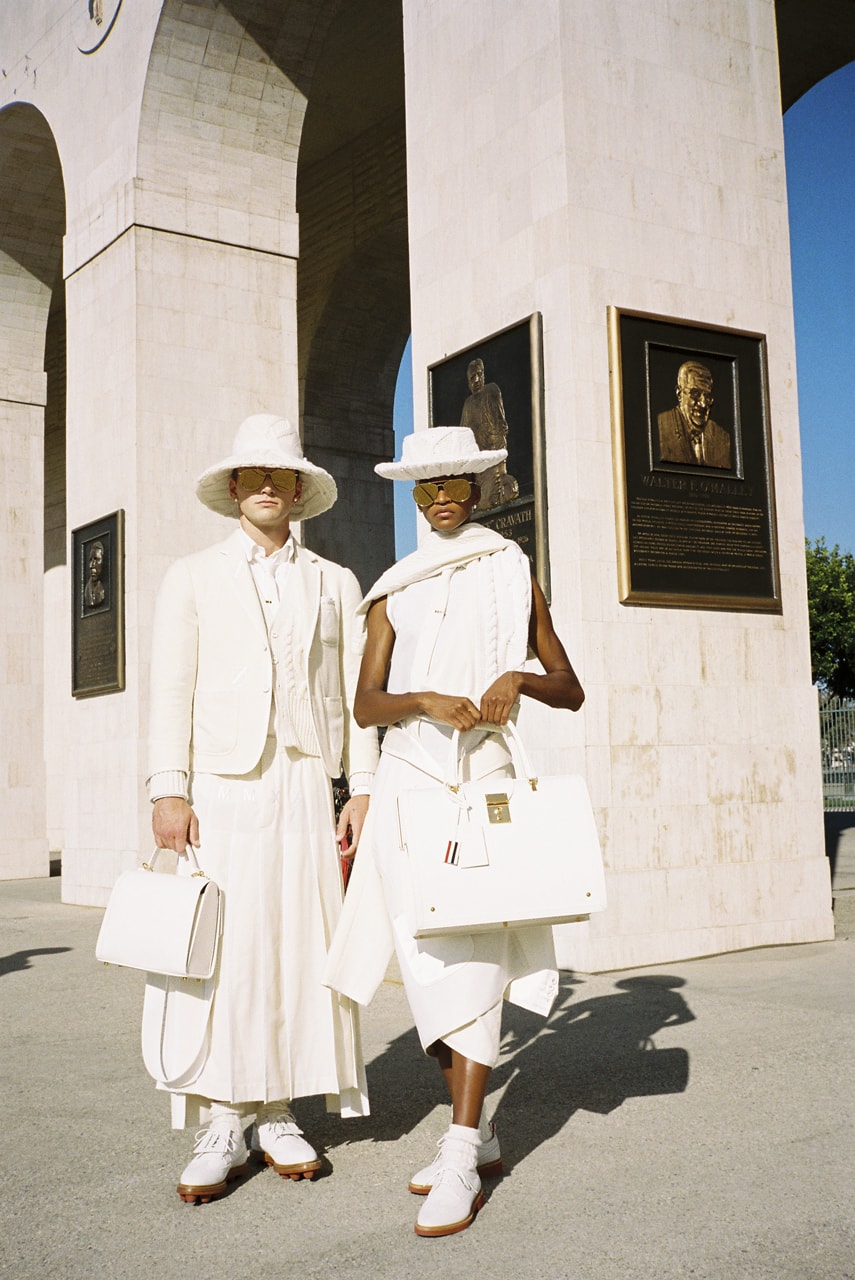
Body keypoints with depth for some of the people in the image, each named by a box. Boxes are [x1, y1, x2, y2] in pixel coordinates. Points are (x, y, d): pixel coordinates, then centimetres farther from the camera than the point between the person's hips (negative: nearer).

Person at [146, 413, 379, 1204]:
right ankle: (223, 1128, 4)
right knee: (220, 953, -5)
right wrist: (168, 791, -6)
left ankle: (279, 1117, 12)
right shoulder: (193, 579, 11)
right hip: (218, 790, -1)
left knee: (299, 947, 1)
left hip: (304, 788, 2)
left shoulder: (336, 585, 14)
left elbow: (356, 697, 10)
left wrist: (363, 792, 1)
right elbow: (172, 689, 4)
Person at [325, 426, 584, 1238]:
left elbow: (571, 691, 12)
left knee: (474, 958, -12)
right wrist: (427, 699, -15)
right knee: (429, 963, 1)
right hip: (408, 782, 2)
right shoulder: (393, 590, 14)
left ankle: (458, 1162, -10)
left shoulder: (514, 575, 12)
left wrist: (521, 678, -9)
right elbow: (365, 706, 4)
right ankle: (478, 1133, 16)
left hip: (487, 783, -2)